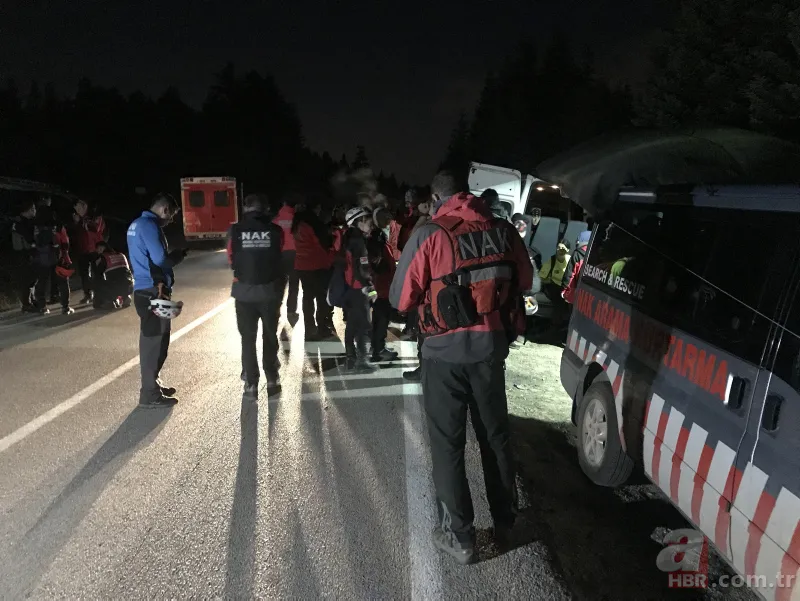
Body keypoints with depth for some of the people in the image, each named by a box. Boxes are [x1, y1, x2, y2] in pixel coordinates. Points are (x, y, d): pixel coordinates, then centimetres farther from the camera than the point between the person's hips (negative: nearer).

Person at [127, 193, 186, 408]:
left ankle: (152, 383, 29)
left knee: (153, 339, 18)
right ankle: (149, 394, 3)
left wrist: (158, 280, 3)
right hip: (153, 292, -10)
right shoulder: (149, 226, -15)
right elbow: (160, 259, -22)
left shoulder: (137, 224, 17)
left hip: (145, 290, 10)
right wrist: (180, 254, -3)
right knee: (154, 341, -4)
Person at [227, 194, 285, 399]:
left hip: (245, 291, -1)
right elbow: (280, 259, 0)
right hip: (270, 289, 1)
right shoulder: (275, 230, -6)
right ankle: (271, 375, 31)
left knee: (248, 338, 10)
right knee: (270, 334, 18)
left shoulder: (236, 230, -6)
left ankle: (251, 383, 10)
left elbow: (231, 261, 2)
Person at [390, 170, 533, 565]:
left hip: (446, 351, -4)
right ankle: (505, 522, 36)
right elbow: (524, 281, 13)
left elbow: (401, 299, -8)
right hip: (492, 347, 4)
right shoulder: (503, 231, -1)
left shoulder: (428, 236, -13)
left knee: (447, 444, 10)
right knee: (495, 435, 20)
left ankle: (458, 536, 21)